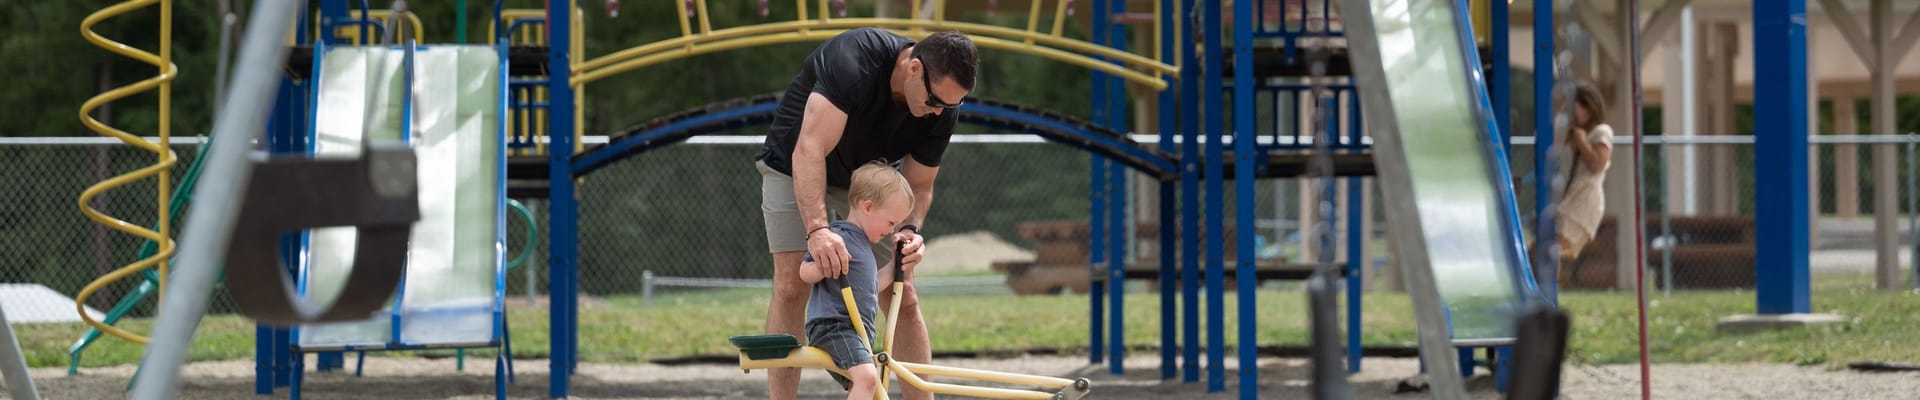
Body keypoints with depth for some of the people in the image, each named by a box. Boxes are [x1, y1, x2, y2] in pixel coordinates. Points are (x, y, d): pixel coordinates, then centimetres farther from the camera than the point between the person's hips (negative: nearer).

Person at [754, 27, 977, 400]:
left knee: (902, 297, -5)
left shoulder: (941, 112, -21)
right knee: (791, 284, -16)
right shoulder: (854, 60, -38)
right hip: (795, 166, -4)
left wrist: (911, 230, -32)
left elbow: (919, 184, -9)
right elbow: (810, 150, -45)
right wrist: (817, 229, -56)